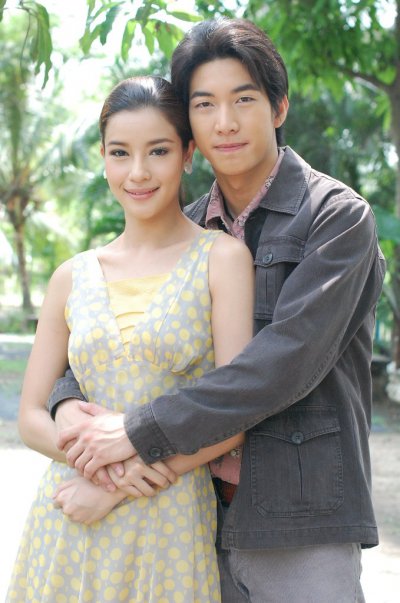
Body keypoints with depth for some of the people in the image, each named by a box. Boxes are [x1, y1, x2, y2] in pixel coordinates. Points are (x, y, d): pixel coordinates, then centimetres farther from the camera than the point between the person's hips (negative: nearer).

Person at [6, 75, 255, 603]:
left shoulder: (221, 258, -5)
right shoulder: (73, 277, 6)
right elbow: (32, 416, 7)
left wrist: (117, 489, -12)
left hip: (171, 523, -3)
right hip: (68, 524, 3)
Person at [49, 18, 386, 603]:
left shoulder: (338, 215, -7)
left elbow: (291, 357, -18)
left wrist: (141, 431, -20)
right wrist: (68, 398, -10)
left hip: (301, 526, -5)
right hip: (200, 513, 5)